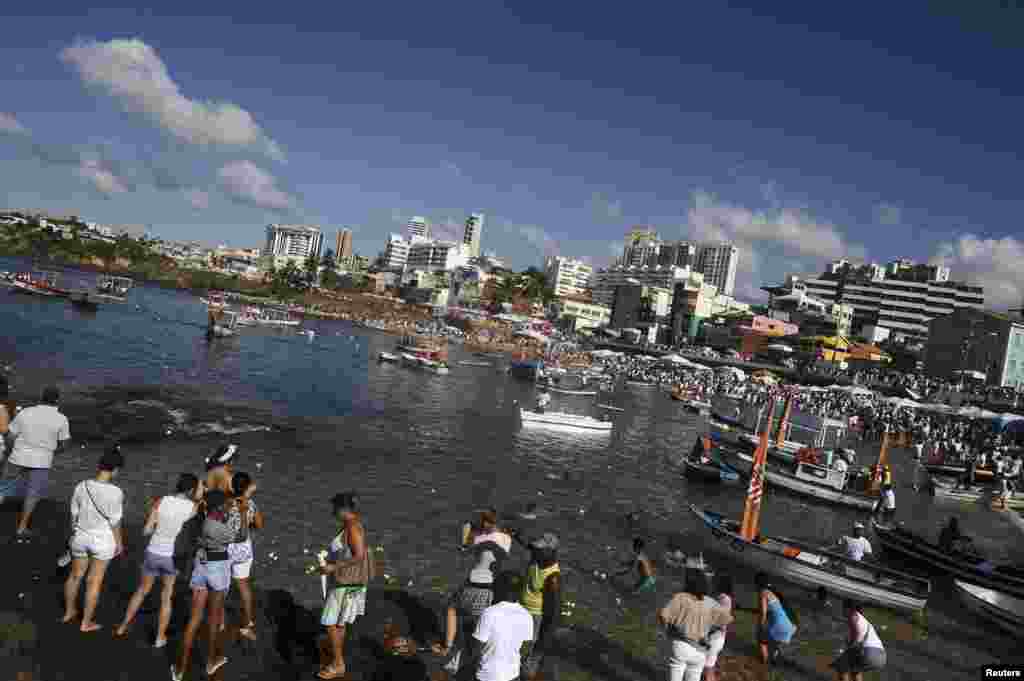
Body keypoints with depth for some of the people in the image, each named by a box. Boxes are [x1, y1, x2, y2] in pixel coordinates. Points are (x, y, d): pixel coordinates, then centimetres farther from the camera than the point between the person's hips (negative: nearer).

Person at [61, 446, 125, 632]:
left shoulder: (81, 487, -12)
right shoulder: (115, 493, -24)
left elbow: (74, 515, -2)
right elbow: (115, 522, -16)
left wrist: (75, 534, 15)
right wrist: (119, 542, -1)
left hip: (81, 537, 4)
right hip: (103, 540, -4)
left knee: (75, 575, 25)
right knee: (95, 581, 11)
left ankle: (69, 612, 43)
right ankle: (86, 623, 22)